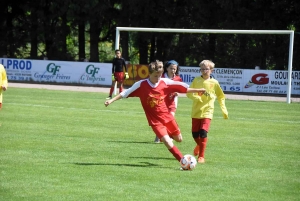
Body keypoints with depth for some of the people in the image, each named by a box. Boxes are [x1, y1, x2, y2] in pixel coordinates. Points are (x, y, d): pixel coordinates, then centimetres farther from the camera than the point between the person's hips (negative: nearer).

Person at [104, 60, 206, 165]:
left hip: (167, 116, 4)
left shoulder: (165, 82, -6)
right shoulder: (141, 85, -12)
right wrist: (111, 100, -9)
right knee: (169, 144, -16)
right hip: (155, 121, -4)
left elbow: (183, 87, 1)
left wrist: (198, 90, 5)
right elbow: (126, 93, -6)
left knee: (179, 139, 15)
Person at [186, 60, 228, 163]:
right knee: (195, 133, 6)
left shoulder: (214, 83, 1)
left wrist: (224, 110, 6)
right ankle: (199, 145, 41)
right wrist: (196, 97, -19)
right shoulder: (196, 80, 2)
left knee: (203, 133, -15)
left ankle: (201, 156, -8)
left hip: (207, 111, -2)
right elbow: (189, 93, 1)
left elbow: (221, 97, 11)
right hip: (196, 111, 2)